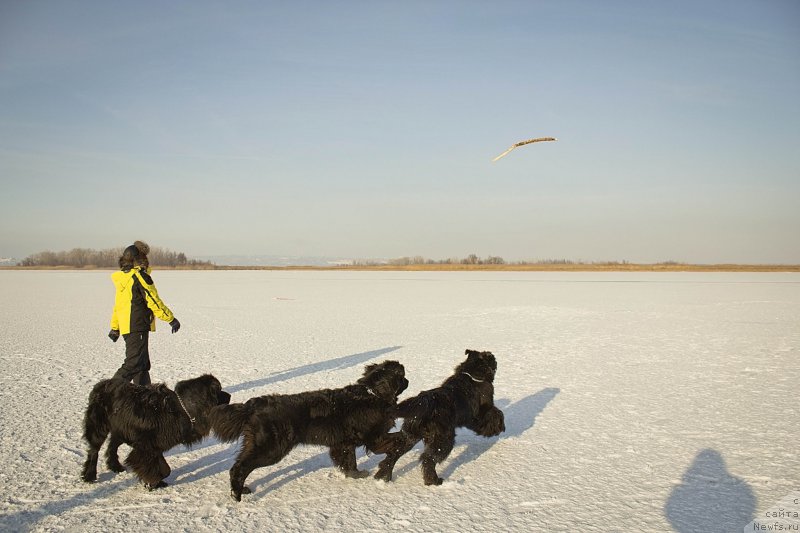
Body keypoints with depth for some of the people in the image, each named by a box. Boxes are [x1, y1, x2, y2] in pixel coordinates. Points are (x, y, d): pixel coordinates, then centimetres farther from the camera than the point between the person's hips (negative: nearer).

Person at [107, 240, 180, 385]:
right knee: (134, 364, -9)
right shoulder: (140, 276, -13)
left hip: (126, 327, 10)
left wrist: (115, 328, 26)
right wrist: (171, 319, -6)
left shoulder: (123, 278, 14)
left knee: (143, 364, 15)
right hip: (138, 327, -10)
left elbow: (118, 305, 20)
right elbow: (154, 301, -13)